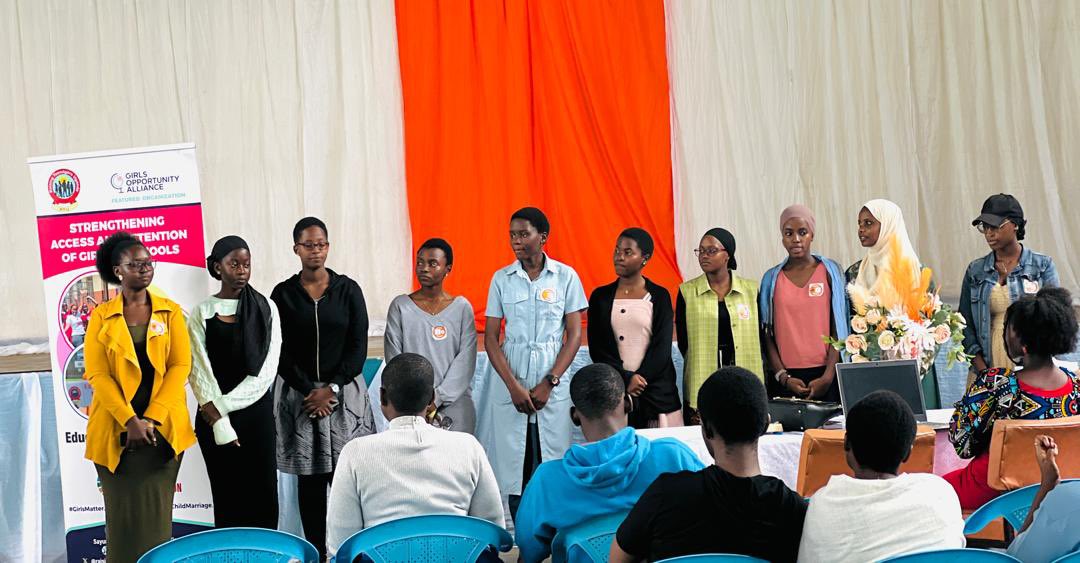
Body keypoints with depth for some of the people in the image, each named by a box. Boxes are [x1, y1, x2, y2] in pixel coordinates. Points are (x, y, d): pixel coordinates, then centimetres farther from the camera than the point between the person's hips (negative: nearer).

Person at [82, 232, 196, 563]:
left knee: (157, 511, 3)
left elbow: (181, 366, -1)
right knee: (123, 512, 2)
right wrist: (130, 420, -15)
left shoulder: (170, 312, 5)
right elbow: (97, 374, -4)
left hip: (162, 426, 1)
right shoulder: (101, 317, 3)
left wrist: (151, 418, -11)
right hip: (116, 428, 0)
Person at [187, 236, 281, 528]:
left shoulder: (265, 309, 5)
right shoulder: (202, 313, 4)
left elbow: (266, 368, -2)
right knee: (226, 494, 0)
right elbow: (200, 371, -2)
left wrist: (225, 404, -9)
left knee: (263, 492, -2)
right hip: (215, 416, 0)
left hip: (257, 411, 1)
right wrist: (219, 421, -12)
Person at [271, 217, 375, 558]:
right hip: (299, 394, 1)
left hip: (344, 392, 0)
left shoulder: (348, 290, 2)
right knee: (310, 480, 2)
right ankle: (316, 551, 7)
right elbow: (280, 351, 0)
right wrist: (309, 391, -9)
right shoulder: (283, 294, 3)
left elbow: (358, 347, 0)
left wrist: (332, 389, -10)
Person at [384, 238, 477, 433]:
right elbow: (394, 359, 0)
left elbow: (465, 360, -2)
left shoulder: (461, 307, 4)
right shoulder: (400, 306, 4)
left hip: (454, 403, 0)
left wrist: (438, 397, -11)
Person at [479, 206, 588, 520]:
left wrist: (548, 383, -8)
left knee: (553, 465, -3)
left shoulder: (565, 277, 1)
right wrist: (514, 386, -8)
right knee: (513, 462, 0)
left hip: (552, 386, -1)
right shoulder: (502, 279, 5)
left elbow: (574, 335, 0)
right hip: (511, 384, 1)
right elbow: (490, 338, 3)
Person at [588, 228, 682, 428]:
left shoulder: (659, 297, 4)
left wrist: (640, 379, -11)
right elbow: (597, 348, 1)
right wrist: (627, 378, -11)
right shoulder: (600, 297, 7)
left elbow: (662, 347, -1)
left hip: (656, 388, -1)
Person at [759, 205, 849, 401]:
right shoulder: (771, 278, 7)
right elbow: (766, 333, 6)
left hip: (824, 375, -1)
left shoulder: (830, 272, 4)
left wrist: (828, 376, -8)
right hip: (784, 376, 1)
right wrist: (783, 376, -5)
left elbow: (838, 329, 0)